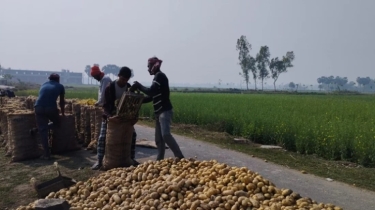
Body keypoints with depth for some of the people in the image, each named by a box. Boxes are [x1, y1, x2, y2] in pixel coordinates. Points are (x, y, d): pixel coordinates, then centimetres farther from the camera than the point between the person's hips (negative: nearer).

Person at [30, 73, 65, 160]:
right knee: (56, 122, 25)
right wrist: (63, 113, 38)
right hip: (51, 108, -3)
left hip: (38, 107, 3)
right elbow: (62, 102, 25)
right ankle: (36, 130, 7)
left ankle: (47, 154, 1)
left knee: (43, 131, 6)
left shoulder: (44, 85, 28)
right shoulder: (60, 86, 19)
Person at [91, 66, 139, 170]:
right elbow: (105, 105, -21)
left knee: (132, 134, 0)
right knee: (102, 137, -11)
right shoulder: (110, 87, -19)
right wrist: (109, 116, -38)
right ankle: (99, 161, -2)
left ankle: (132, 158, 13)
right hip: (110, 115, -4)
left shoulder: (129, 88, -7)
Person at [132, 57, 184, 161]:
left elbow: (151, 92, -20)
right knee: (158, 138, 7)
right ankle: (160, 160, 11)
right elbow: (152, 96, 22)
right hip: (159, 112, 10)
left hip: (165, 111, -10)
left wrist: (138, 86, -6)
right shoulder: (158, 77, 19)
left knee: (166, 134, -22)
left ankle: (180, 158, -19)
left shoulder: (160, 76, -9)